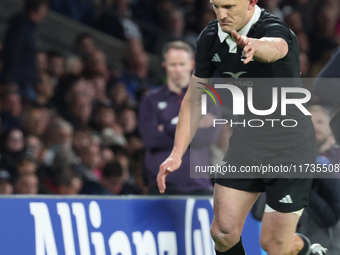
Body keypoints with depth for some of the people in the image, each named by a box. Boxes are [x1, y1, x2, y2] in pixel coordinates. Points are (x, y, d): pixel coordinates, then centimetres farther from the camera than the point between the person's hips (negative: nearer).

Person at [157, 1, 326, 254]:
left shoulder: (276, 30, -24)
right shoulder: (210, 38, -3)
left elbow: (274, 48, -51)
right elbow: (194, 99, 6)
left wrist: (253, 45, -75)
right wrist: (177, 153, -2)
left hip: (289, 149, -5)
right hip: (245, 143, 6)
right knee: (223, 231, -4)